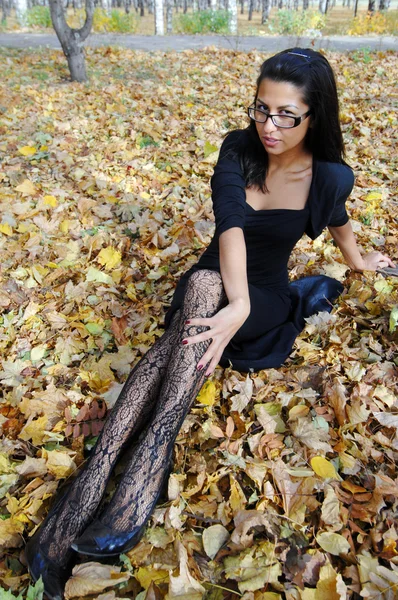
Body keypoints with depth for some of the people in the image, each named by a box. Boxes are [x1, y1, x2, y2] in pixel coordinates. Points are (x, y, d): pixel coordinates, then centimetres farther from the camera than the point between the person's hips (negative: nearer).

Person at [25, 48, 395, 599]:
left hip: (267, 296, -2)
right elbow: (231, 224, -24)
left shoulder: (330, 177, -9)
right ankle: (88, 487, -41)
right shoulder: (238, 150, -8)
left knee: (205, 285, -36)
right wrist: (235, 303, -40)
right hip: (210, 287, 2)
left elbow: (338, 220, 15)